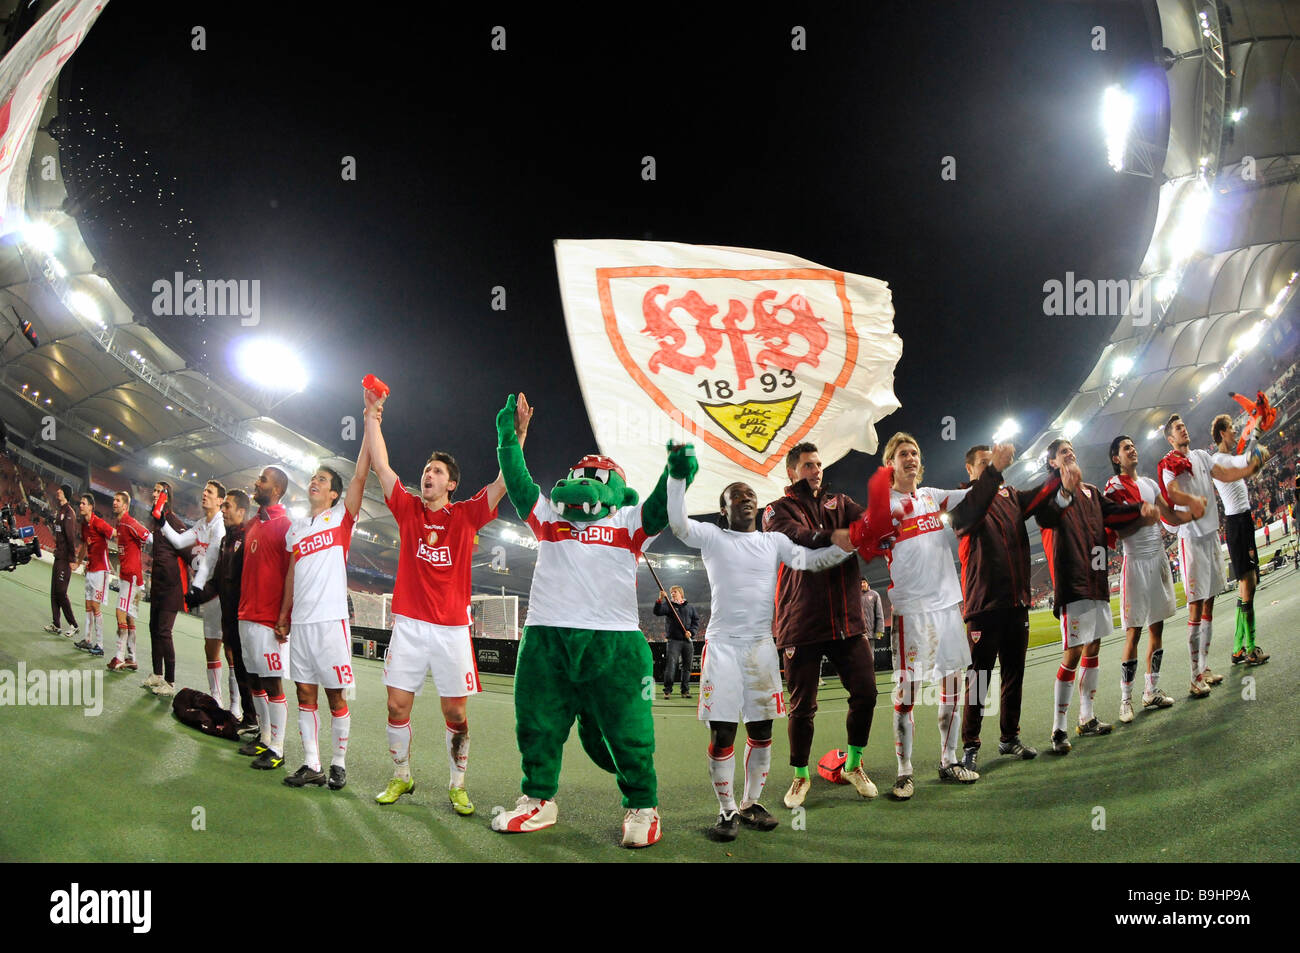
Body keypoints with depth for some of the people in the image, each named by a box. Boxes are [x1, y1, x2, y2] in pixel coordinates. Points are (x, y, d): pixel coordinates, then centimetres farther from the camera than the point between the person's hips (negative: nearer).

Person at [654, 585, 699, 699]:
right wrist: (660, 599, -26)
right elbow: (658, 612, -11)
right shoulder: (668, 605, 6)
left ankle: (685, 690, 14)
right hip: (674, 640, -3)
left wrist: (691, 631, -4)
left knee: (687, 666, 5)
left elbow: (696, 621, 13)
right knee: (670, 665, -12)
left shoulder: (690, 607, 14)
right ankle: (667, 690, -8)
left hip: (688, 641, 3)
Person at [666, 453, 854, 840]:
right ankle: (727, 810, 10)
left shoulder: (774, 541, 11)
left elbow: (807, 560, -3)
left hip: (761, 645, 3)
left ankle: (751, 804, 23)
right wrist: (678, 474, -22)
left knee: (761, 730, 8)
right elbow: (677, 523, -14)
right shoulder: (712, 537, 3)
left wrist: (841, 548, -22)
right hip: (722, 645, -3)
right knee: (722, 732, -3)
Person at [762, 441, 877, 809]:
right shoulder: (778, 510, 3)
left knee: (865, 693, 2)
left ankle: (853, 766, 24)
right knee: (802, 706, 3)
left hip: (847, 619, 4)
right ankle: (801, 776, 23)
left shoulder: (839, 503, 16)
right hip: (802, 623, -3)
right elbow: (801, 539, -18)